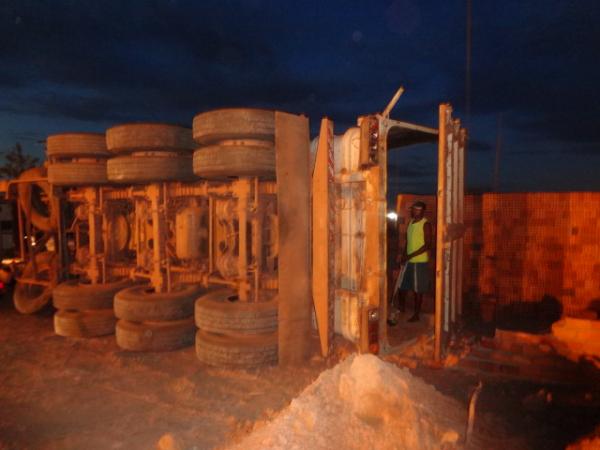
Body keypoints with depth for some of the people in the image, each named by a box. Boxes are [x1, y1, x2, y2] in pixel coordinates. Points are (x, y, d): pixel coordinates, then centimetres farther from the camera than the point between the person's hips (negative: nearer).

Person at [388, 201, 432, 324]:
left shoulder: (425, 224, -11)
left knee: (417, 290, 3)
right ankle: (401, 309, 25)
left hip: (420, 262, -7)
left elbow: (427, 245, -16)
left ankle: (416, 315, 16)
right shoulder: (411, 222, 11)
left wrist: (410, 256, -20)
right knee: (402, 286, 10)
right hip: (409, 261, 7)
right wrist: (403, 254, 2)